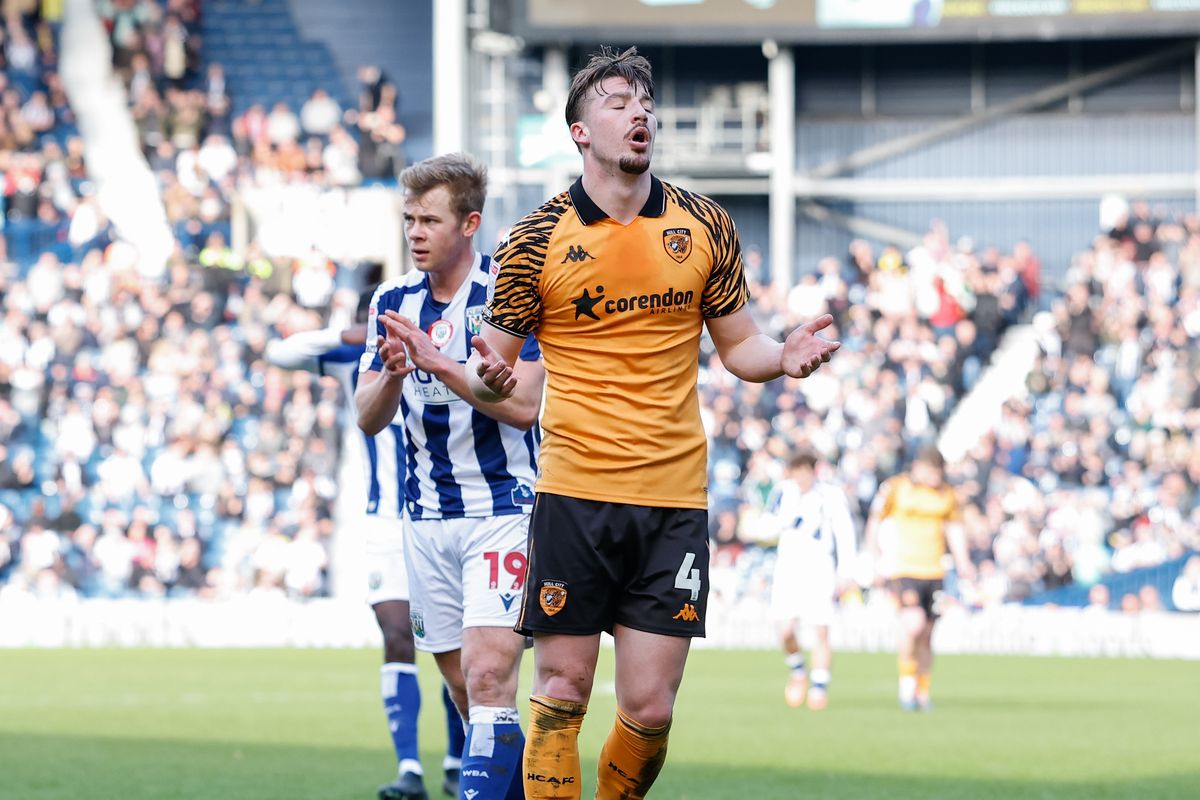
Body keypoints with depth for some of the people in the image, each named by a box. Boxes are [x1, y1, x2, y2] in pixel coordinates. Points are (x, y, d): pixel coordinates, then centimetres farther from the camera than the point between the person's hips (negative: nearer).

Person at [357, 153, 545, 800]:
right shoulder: (393, 302, 8)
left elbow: (523, 404, -18)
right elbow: (369, 418, 5)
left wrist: (438, 361, -25)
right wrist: (392, 374, -16)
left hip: (503, 508, -6)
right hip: (426, 516, 6)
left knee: (488, 674, -18)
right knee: (464, 685, 8)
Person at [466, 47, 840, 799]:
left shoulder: (705, 226, 6)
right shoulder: (537, 240, -1)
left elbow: (738, 345, 14)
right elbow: (496, 364, 5)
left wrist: (784, 356, -8)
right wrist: (490, 379, -19)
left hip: (675, 500, 2)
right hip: (573, 494, -2)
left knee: (650, 708, -2)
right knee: (563, 689, -2)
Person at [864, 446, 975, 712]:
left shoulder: (947, 494, 9)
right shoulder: (894, 488, -3)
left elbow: (954, 528, 18)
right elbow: (874, 521, 4)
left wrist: (963, 563, 8)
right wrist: (877, 557, -1)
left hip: (934, 570, 4)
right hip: (903, 568, -4)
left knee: (926, 633, 6)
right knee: (913, 623, -23)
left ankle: (922, 691, 18)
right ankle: (907, 677, -4)